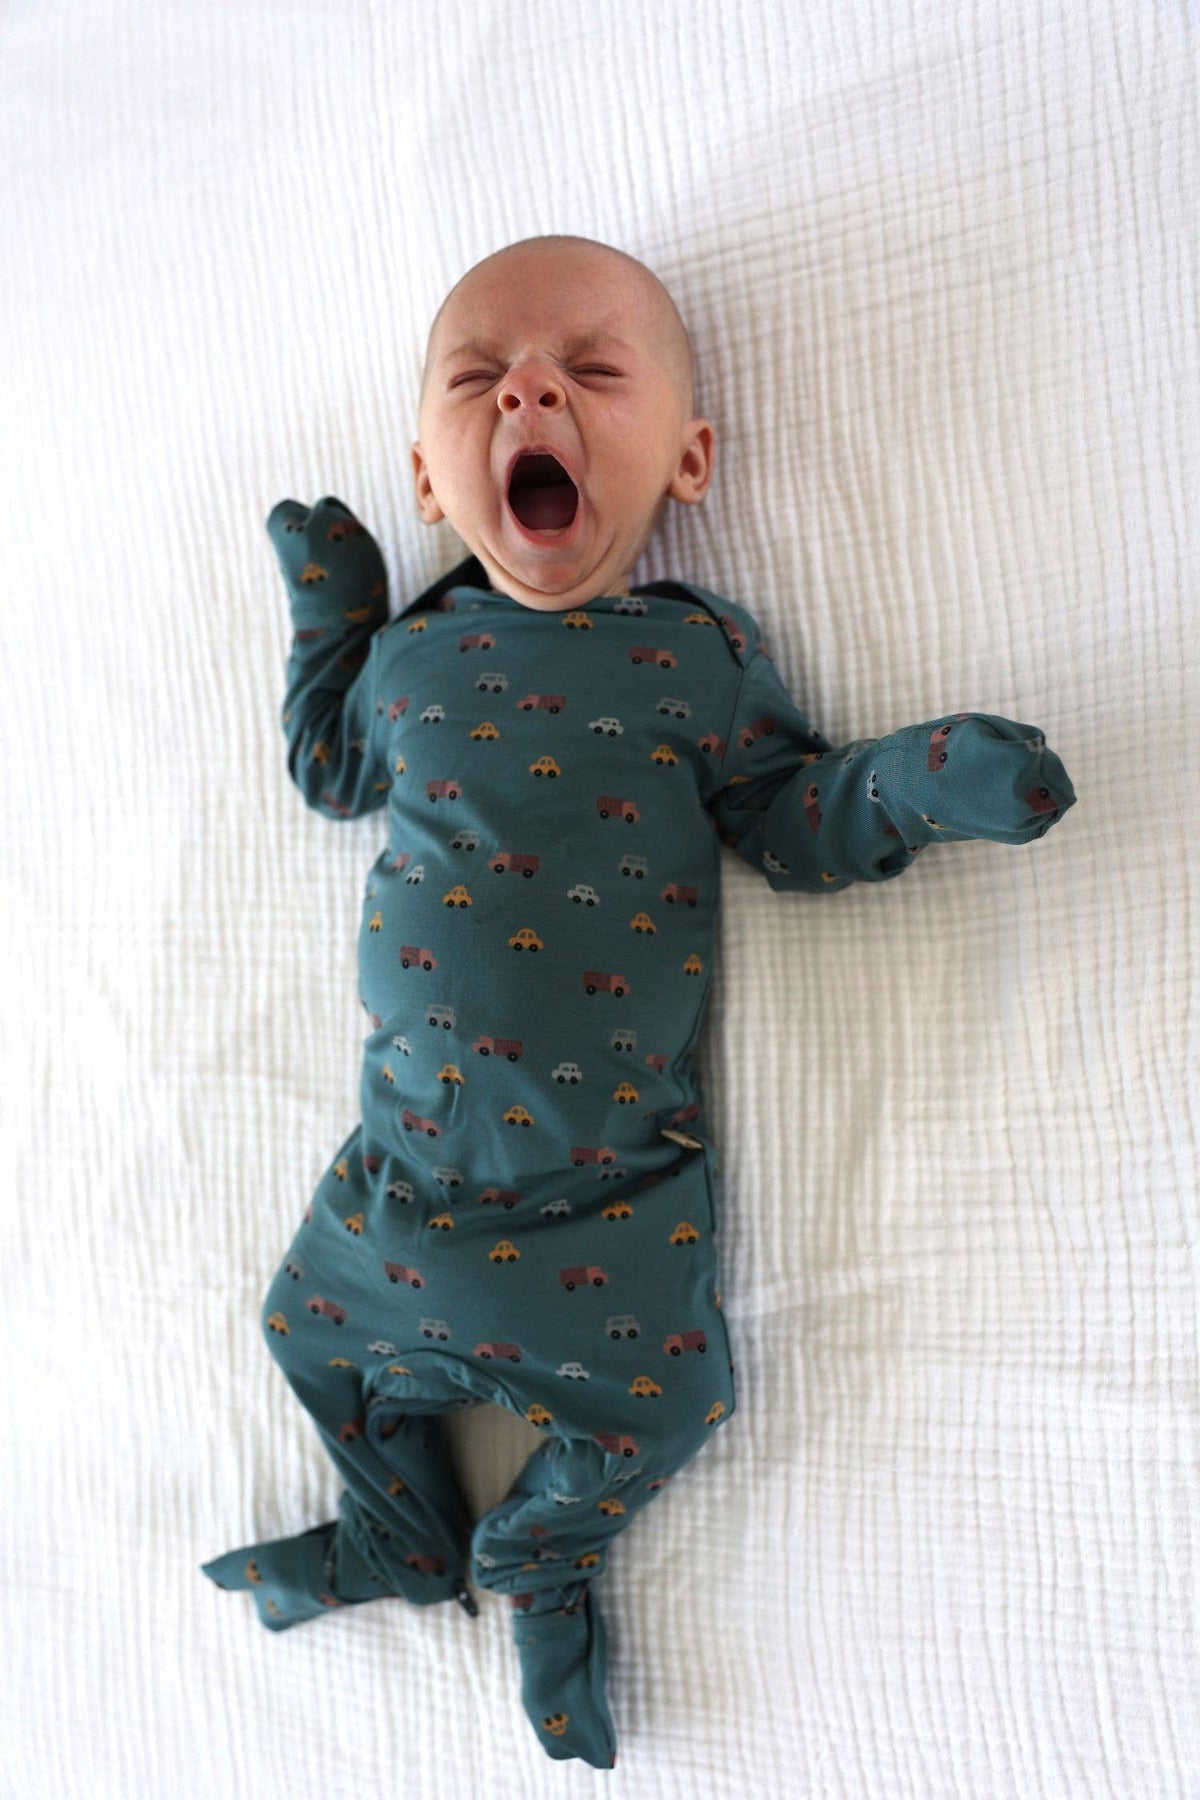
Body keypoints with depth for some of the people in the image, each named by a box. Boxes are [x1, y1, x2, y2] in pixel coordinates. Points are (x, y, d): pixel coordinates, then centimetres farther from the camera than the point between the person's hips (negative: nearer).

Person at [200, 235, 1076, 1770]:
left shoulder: (700, 657, -7)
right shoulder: (414, 651, 1)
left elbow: (789, 824, -4)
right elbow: (331, 771, 18)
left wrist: (915, 782, -21)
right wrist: (327, 612, 13)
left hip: (615, 1174, -3)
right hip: (409, 1143, 3)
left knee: (657, 1397, 3)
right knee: (313, 1320, 17)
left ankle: (540, 1554, 37)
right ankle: (405, 1539, 44)